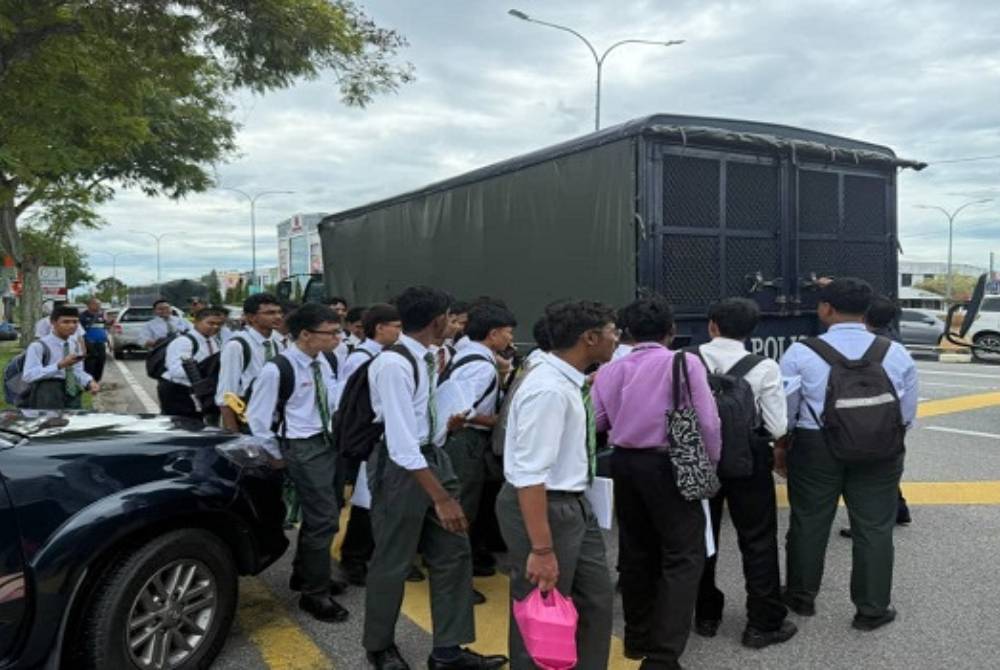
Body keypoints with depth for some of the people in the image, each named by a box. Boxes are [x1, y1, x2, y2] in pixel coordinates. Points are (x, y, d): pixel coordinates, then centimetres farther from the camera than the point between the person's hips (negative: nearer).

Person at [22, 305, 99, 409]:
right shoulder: (38, 346, -9)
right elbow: (28, 376, -18)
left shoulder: (75, 344, 14)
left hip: (73, 391, 6)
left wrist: (90, 382, -6)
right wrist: (60, 365, -26)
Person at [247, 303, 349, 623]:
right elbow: (257, 419, -13)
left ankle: (304, 575, 40)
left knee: (318, 514, 20)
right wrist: (276, 456, -8)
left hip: (328, 442, 8)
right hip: (303, 448, -8)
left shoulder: (323, 363, 5)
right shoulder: (277, 369, -19)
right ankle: (315, 594, 11)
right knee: (324, 519, -6)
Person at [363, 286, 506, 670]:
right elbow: (402, 443, -27)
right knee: (393, 562, 8)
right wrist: (440, 497, -27)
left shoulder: (427, 357, 3)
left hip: (433, 457, 9)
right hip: (402, 466, -8)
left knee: (453, 553, 12)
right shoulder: (393, 364, -23)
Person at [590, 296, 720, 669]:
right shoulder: (685, 363, -10)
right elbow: (707, 421, -12)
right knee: (683, 557, 3)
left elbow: (594, 423, 8)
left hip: (624, 462, 6)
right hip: (667, 464, -5)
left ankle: (638, 638, 32)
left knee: (635, 551, 18)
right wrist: (710, 463, 2)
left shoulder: (609, 371, 3)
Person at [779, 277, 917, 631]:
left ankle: (801, 597, 29)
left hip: (816, 447, -1)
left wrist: (780, 446, 13)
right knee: (874, 528, 12)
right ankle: (872, 610, 21)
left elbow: (784, 409, -2)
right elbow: (908, 413, 6)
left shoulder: (801, 353, -9)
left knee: (808, 523, 13)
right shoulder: (897, 354, -1)